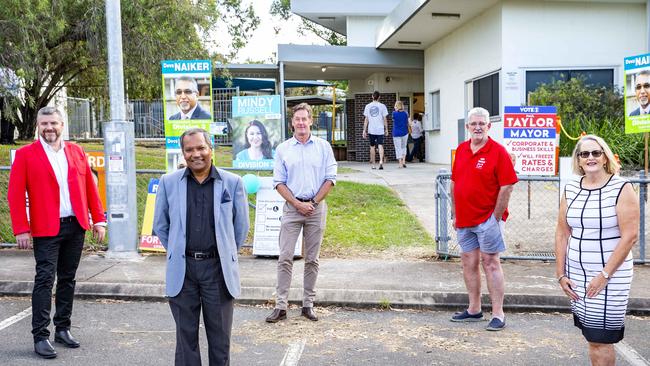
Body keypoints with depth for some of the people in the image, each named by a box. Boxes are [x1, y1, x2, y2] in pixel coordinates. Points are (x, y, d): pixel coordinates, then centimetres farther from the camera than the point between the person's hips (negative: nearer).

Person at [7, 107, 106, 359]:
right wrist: (21, 230, -12)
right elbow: (15, 194, -5)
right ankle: (40, 336, 2)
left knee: (67, 279, 11)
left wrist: (98, 220, 6)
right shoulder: (25, 154, -1)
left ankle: (63, 329, 22)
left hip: (76, 227, 4)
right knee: (45, 280, -5)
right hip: (46, 230, -4)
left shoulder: (76, 151, 11)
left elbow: (90, 187, 11)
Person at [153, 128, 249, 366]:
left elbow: (241, 226, 7)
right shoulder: (168, 182, 3)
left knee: (220, 337, 9)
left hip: (218, 268, -1)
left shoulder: (232, 182, -1)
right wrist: (177, 253, 11)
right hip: (182, 269, 1)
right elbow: (160, 225, 12)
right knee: (186, 335, 10)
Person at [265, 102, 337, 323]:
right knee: (285, 258, -4)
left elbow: (330, 178, 2)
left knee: (312, 259, 6)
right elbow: (279, 182, 3)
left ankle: (308, 304, 15)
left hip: (316, 207, 0)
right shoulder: (283, 149, 5)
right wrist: (297, 204, -7)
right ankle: (281, 306, 0)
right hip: (291, 207, 0)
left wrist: (313, 202, -7)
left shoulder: (323, 146, 5)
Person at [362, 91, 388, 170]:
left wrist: (364, 130, 8)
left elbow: (366, 119, 5)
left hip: (371, 130, 2)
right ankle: (381, 161, -23)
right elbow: (385, 119, 1)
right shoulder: (382, 106, -1)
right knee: (380, 146, -3)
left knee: (372, 146, 11)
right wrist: (386, 129, 9)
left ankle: (372, 164, 16)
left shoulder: (368, 106, 4)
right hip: (380, 130, -2)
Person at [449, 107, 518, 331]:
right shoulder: (461, 149, 9)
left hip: (487, 219, -6)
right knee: (468, 262, 12)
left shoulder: (498, 151, -9)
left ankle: (498, 314, 6)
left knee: (490, 263, -2)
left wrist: (496, 218, -13)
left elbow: (507, 187, -12)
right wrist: (454, 214, 12)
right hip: (464, 219, 6)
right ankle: (474, 310, 25)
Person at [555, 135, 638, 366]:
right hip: (576, 275, 5)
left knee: (600, 339, -3)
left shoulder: (622, 188, -7)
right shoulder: (570, 189, 7)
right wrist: (561, 274, 5)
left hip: (610, 275, -4)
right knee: (591, 335, 11)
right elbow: (562, 234, 10)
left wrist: (605, 275, -15)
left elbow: (629, 236, -12)